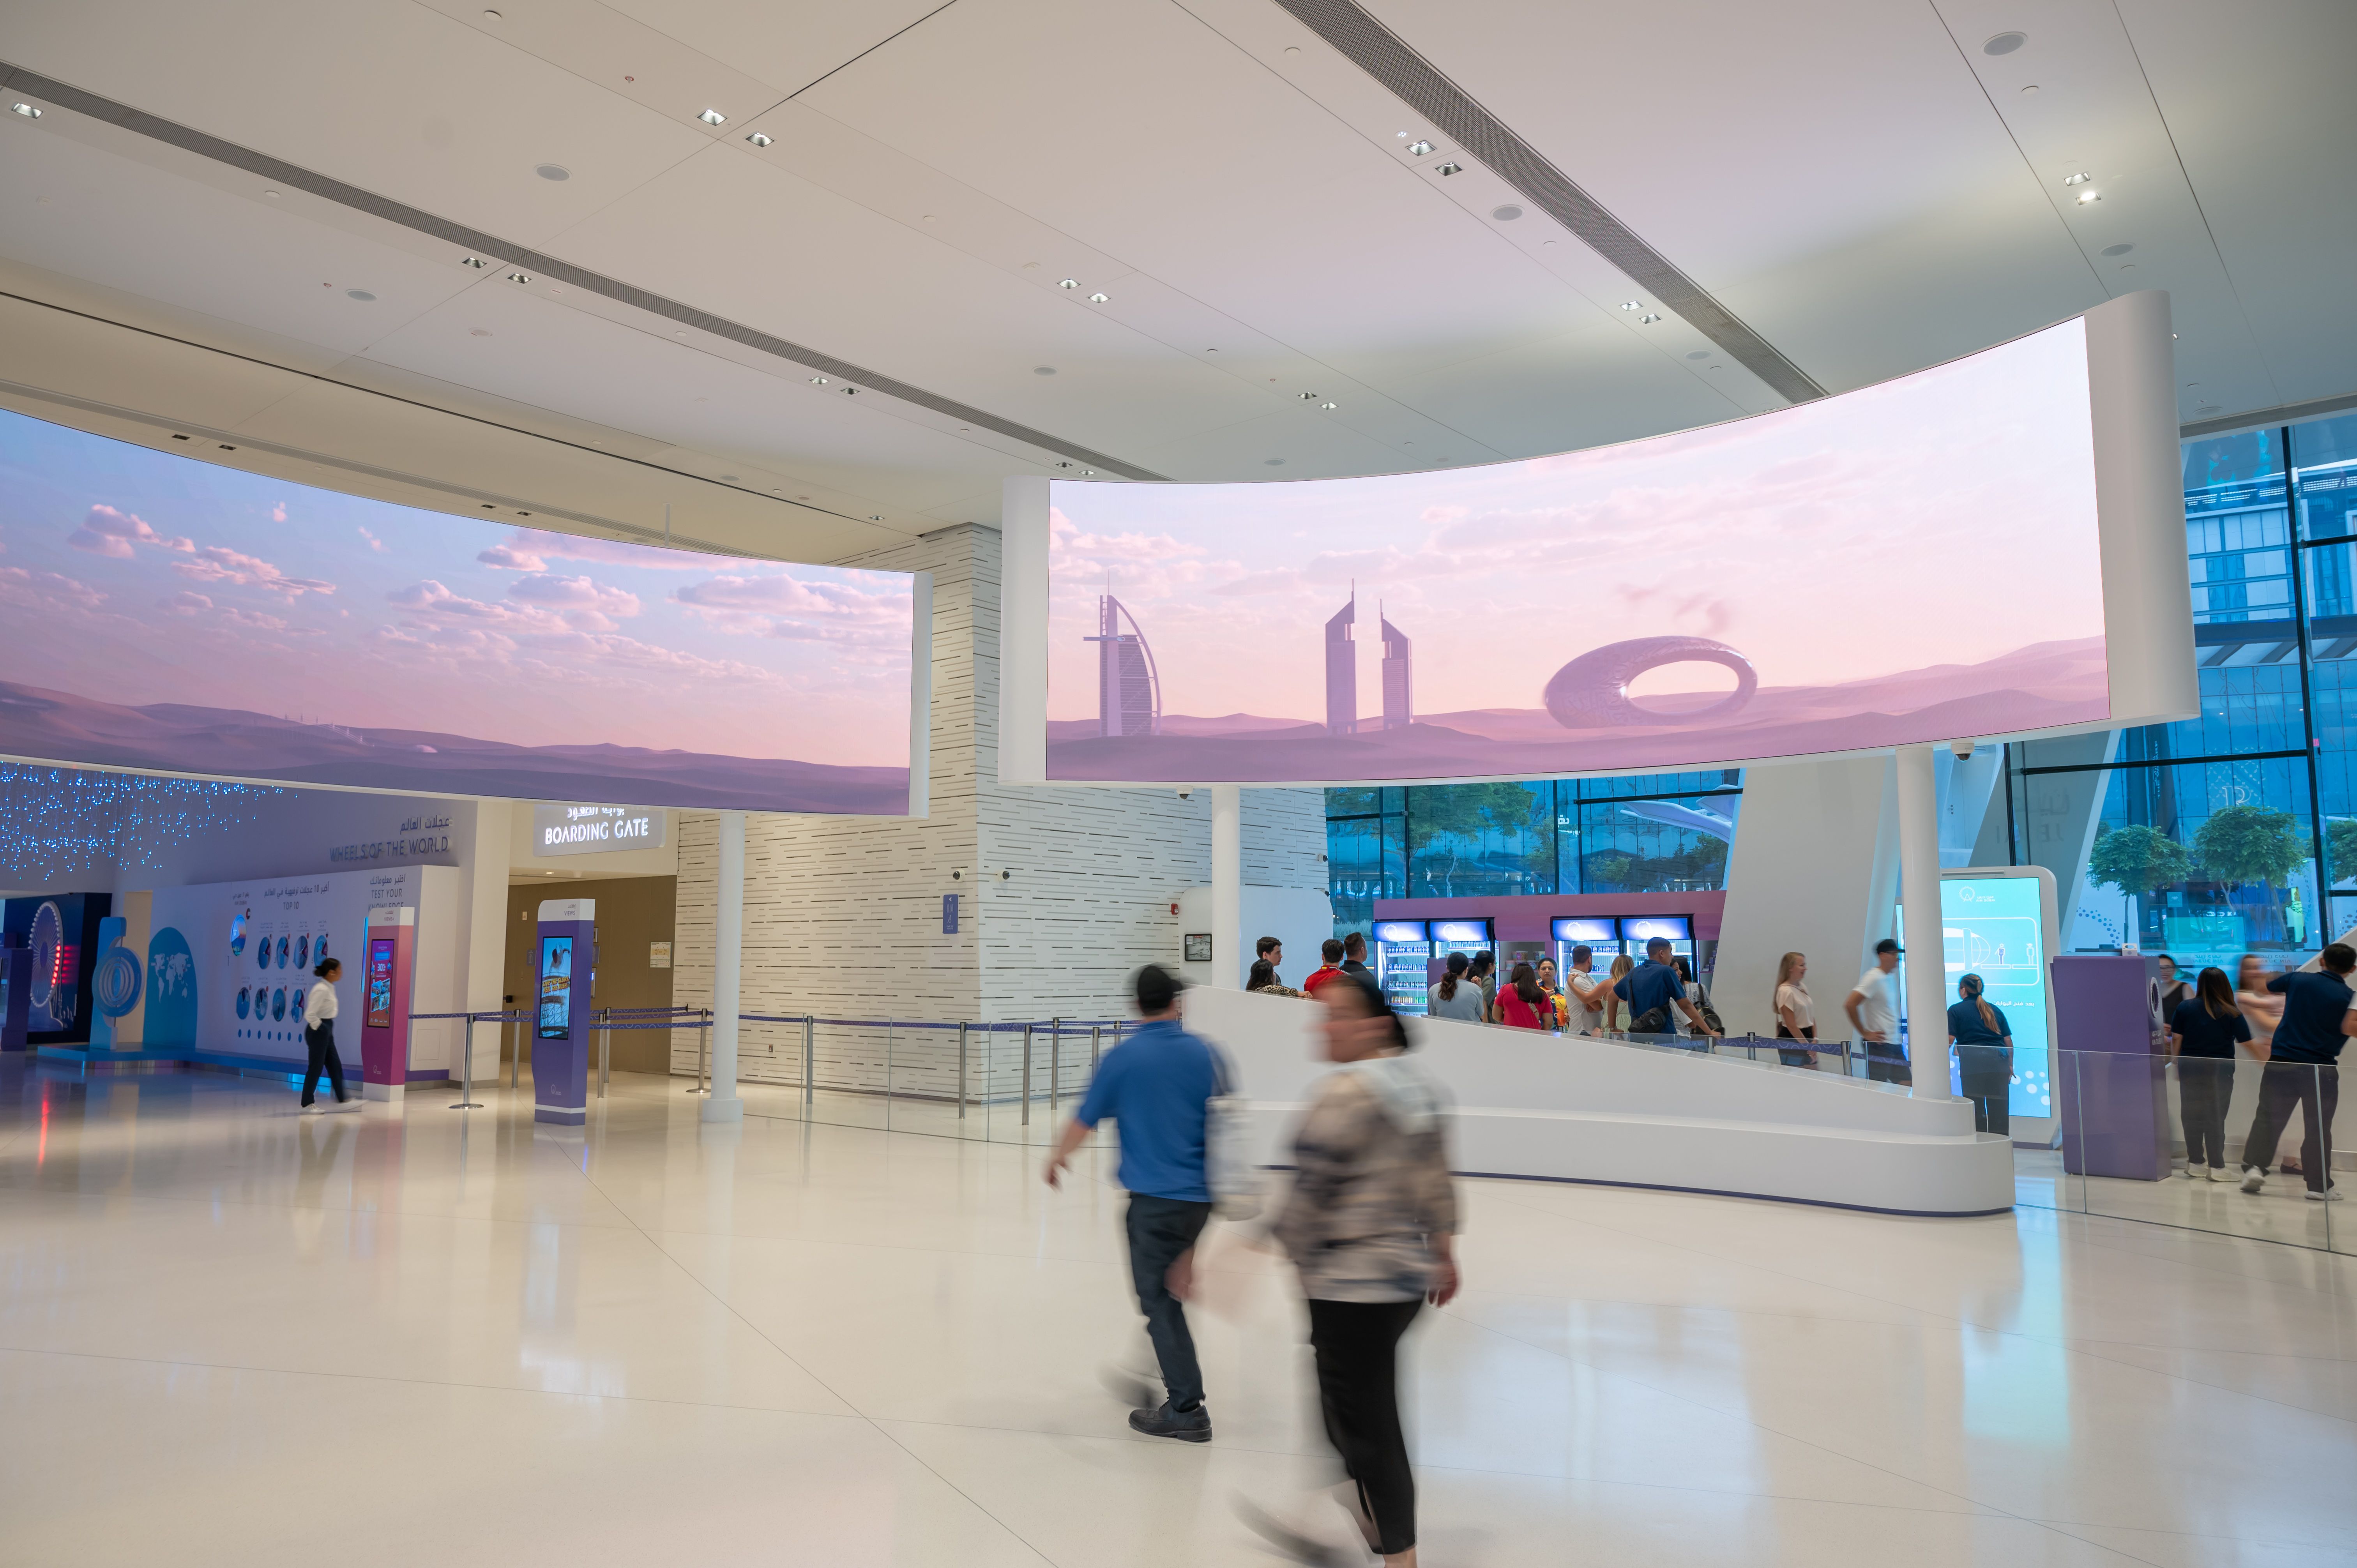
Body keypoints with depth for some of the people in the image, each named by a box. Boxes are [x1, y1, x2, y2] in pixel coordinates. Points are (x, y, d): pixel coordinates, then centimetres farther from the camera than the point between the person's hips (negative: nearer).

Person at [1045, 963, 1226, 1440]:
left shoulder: (1121, 1058, -7)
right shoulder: (1203, 1052, 1)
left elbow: (1084, 1120, 0)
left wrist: (1057, 1157, 19)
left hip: (1154, 1195, -4)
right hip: (1200, 1193, 4)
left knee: (1159, 1298, 2)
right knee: (1173, 1287, 21)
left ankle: (1187, 1408, 3)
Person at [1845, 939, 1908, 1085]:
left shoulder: (1890, 977, 14)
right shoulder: (1874, 978, -13)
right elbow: (1849, 1004, -22)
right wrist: (1865, 1033, -17)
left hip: (1894, 1044, 9)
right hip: (1878, 1044, -9)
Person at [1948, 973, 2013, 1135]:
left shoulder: (1955, 1010, 3)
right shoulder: (1994, 1010, 18)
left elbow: (1949, 1040, -6)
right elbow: (2008, 1041, 14)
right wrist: (2010, 1065, 21)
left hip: (1973, 1063, -4)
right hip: (1999, 1064, 4)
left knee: (1976, 1109, 3)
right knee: (1999, 1109, 7)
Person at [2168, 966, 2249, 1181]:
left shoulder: (2185, 1007, -2)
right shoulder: (2232, 1013, -7)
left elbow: (2175, 1039, 0)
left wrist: (2177, 1065, 11)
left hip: (2190, 1071, 1)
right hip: (2220, 1073, -1)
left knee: (2191, 1117, 10)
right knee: (2216, 1119, 6)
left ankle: (2196, 1164, 16)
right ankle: (2216, 1167, 6)